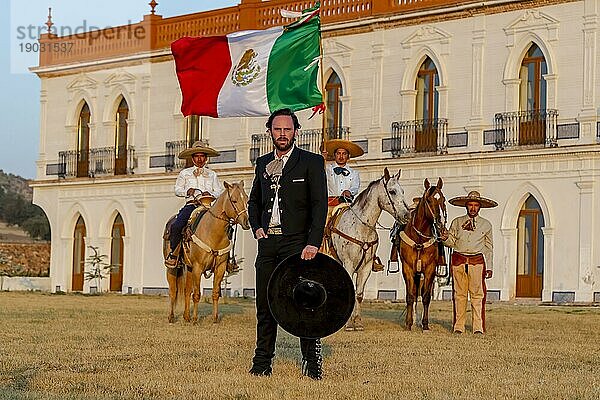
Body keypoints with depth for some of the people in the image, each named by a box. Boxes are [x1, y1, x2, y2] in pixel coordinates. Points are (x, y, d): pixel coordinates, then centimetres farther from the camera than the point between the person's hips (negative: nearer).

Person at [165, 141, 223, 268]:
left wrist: (210, 194, -8)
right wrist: (187, 191, -8)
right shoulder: (185, 173, 19)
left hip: (207, 206, 1)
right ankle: (173, 254, -12)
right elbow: (177, 190, 13)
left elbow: (219, 191, 14)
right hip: (190, 205, -1)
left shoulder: (212, 174, 21)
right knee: (176, 226, -26)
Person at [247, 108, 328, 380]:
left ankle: (312, 361, -4)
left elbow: (320, 205, -7)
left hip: (297, 242, -5)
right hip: (267, 242, 5)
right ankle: (262, 363, 14)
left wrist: (313, 243, -16)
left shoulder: (311, 162, 0)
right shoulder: (263, 164, 16)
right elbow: (254, 201, 28)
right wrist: (257, 227, 9)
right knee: (264, 304, 7)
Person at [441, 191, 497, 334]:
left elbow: (489, 247, 13)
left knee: (478, 294, -6)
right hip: (458, 260, 1)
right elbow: (452, 242, 13)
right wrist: (446, 238, -11)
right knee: (459, 294, 2)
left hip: (477, 261, -1)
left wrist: (489, 267, 8)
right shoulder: (457, 222, 10)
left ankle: (478, 327, -3)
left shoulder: (486, 224, 10)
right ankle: (458, 326, 7)